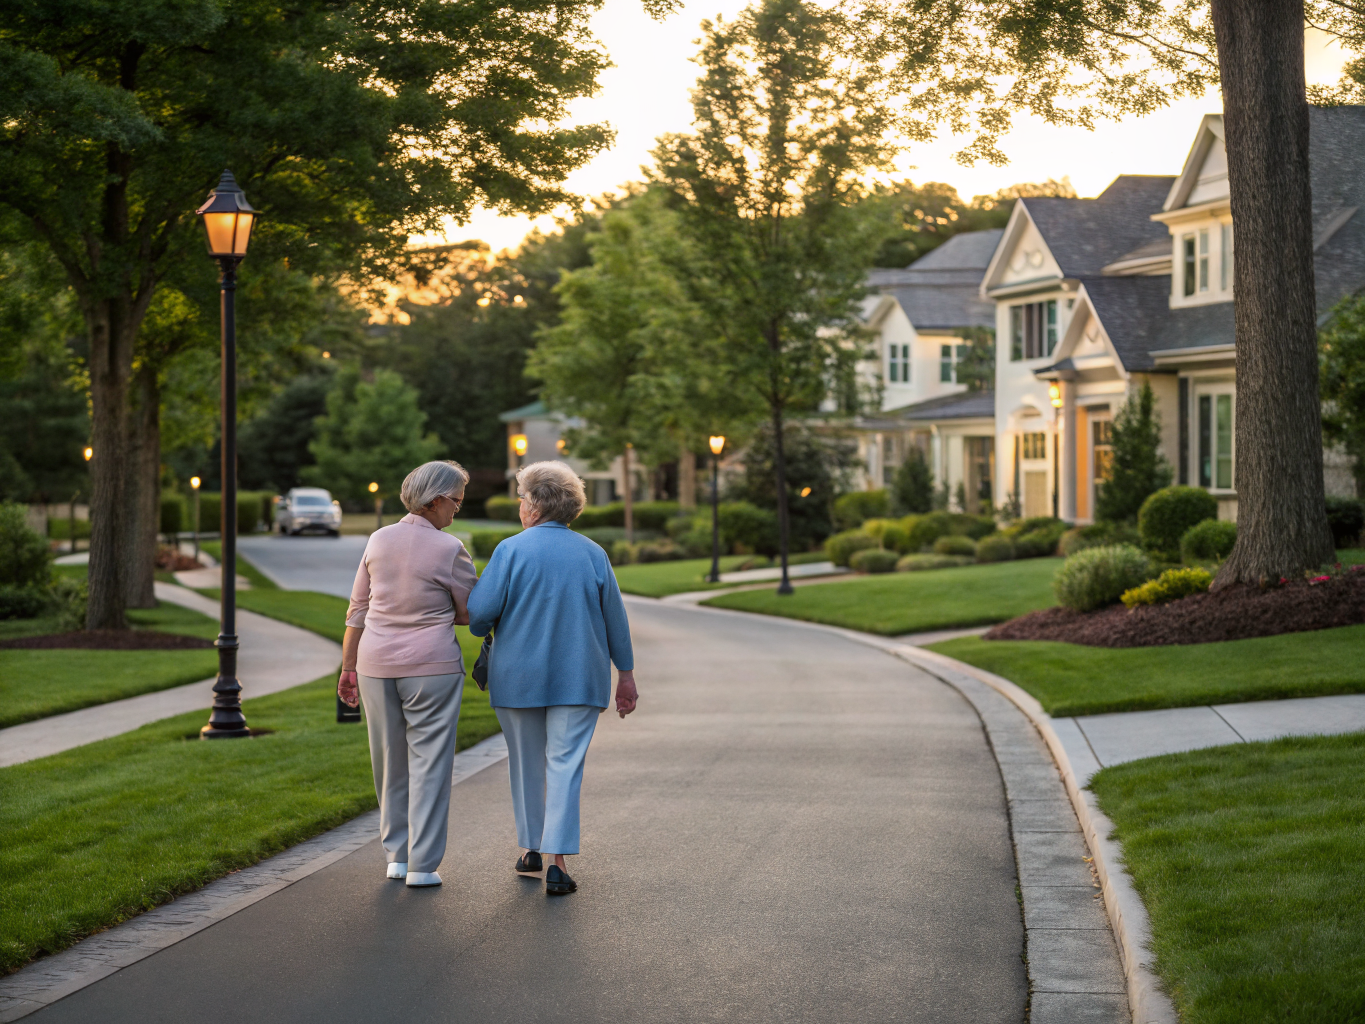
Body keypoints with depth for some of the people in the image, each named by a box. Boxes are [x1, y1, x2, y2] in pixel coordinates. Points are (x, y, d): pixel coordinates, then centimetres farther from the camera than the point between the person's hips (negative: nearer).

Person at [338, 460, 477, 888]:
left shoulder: (379, 540, 2)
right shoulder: (449, 549, -11)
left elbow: (357, 610, 6)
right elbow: (471, 614, -2)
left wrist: (348, 668, 12)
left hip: (376, 666, 5)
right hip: (431, 667, -4)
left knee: (390, 762, 14)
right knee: (429, 763, 2)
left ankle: (396, 856, 20)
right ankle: (422, 864, 0)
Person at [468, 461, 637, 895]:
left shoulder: (511, 550, -8)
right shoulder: (593, 554, 2)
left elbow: (480, 610, -13)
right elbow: (615, 619, 6)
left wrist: (483, 631, 11)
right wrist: (626, 676, 14)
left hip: (519, 676, -1)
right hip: (578, 677, 1)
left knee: (527, 762, 15)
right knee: (565, 764, 0)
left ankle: (531, 848, 25)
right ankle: (557, 861, -9)